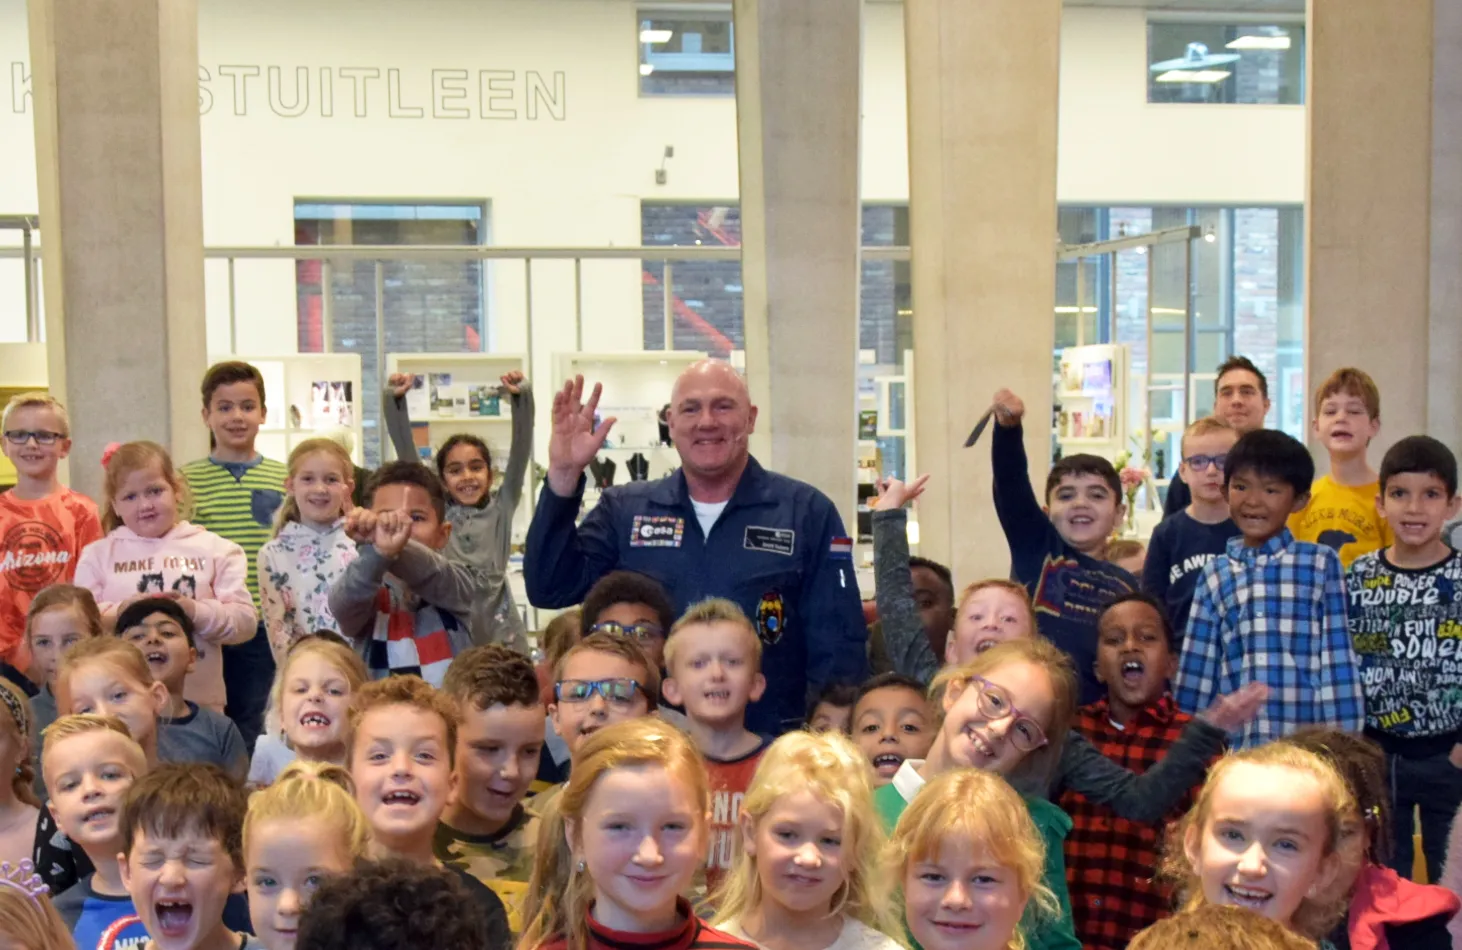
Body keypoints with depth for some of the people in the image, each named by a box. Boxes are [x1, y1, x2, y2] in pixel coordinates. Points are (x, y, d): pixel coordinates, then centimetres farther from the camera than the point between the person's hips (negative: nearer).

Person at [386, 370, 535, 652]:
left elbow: (521, 448, -3)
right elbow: (405, 451, 1)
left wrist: (522, 396, -15)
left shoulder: (501, 510, 6)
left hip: (500, 634, 0)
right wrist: (395, 400, -9)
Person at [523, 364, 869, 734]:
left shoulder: (808, 512, 1)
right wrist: (563, 476, -7)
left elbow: (838, 646, 0)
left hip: (770, 746, -2)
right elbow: (549, 589, 1)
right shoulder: (624, 510, 9)